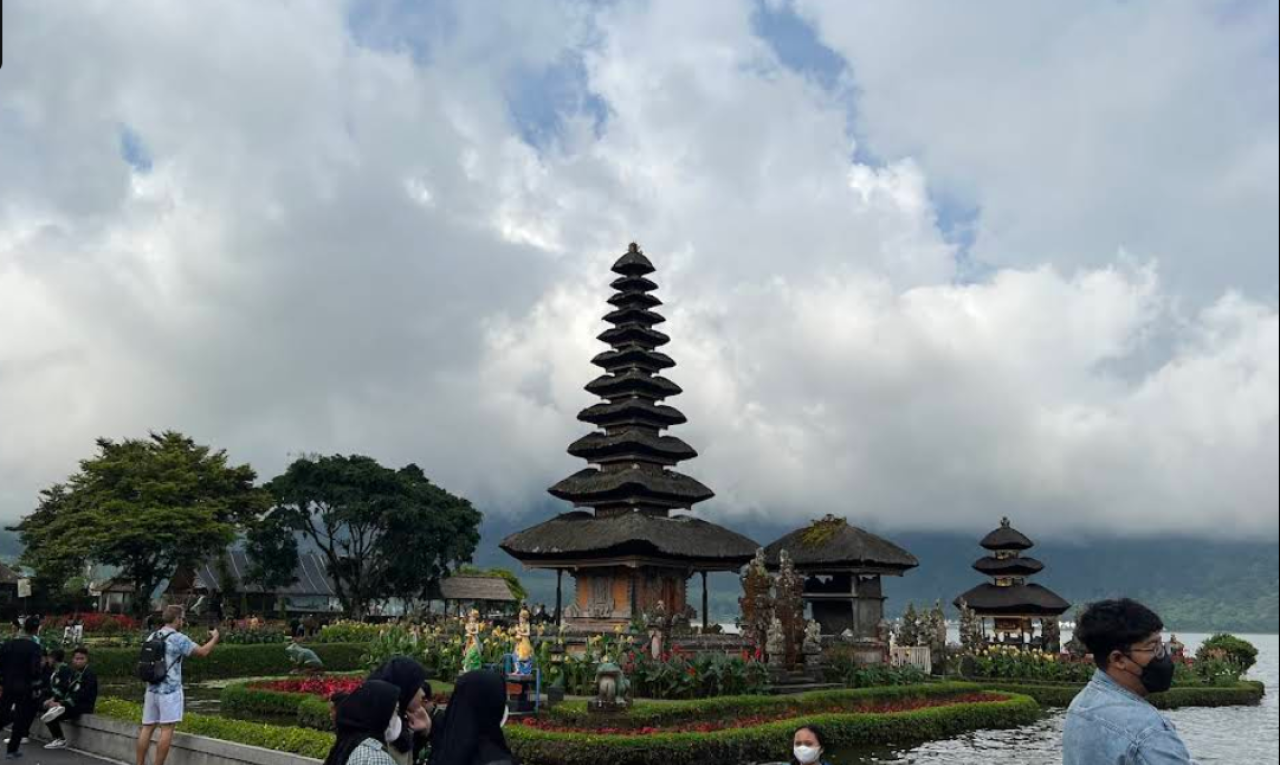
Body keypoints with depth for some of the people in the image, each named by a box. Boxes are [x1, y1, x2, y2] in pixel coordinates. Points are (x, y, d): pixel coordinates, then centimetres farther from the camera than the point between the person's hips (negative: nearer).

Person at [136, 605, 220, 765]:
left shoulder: (152, 637, 9)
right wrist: (215, 637, 8)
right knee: (166, 730, -3)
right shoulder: (179, 638, -12)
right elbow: (203, 652, -6)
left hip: (152, 689, 7)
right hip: (170, 690, -7)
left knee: (147, 728, 9)